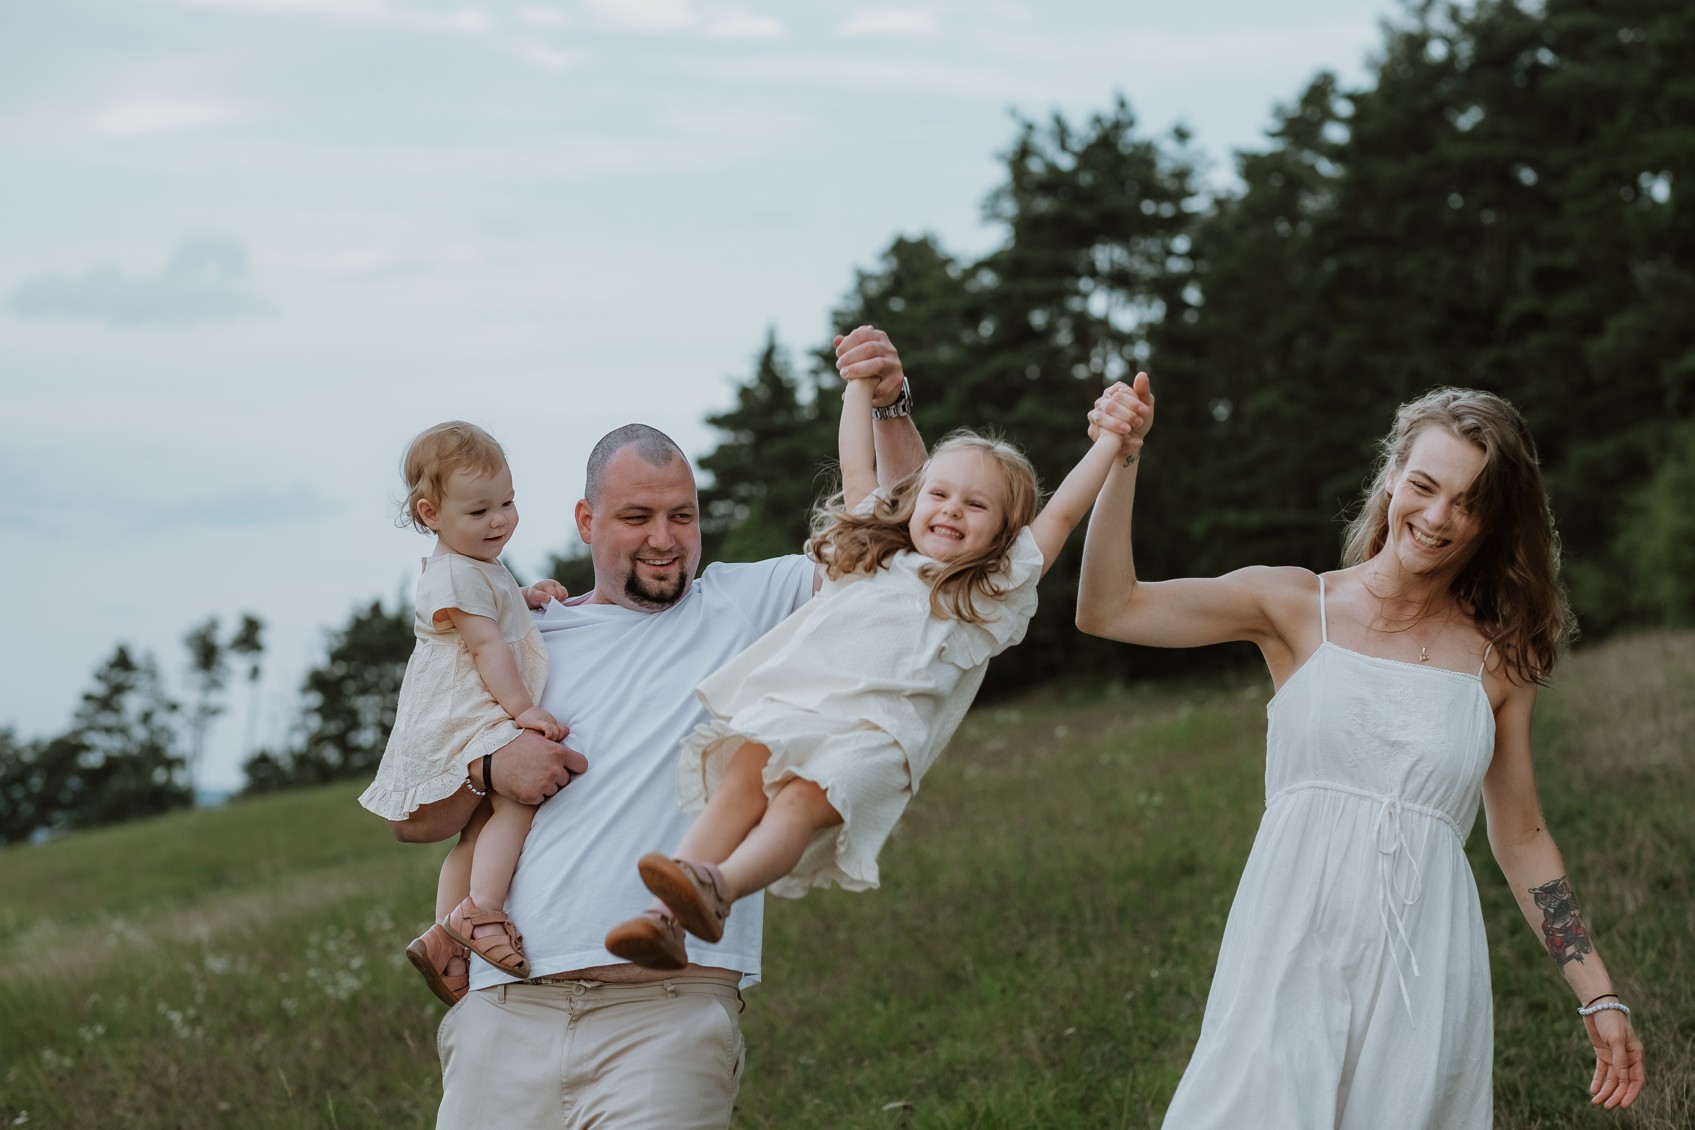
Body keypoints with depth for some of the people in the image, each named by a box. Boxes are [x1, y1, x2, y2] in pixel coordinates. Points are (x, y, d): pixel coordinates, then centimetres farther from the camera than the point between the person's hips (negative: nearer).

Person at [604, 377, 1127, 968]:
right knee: (745, 774, -24)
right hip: (790, 700, 4)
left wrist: (1112, 440, 21)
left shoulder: (996, 590, 22)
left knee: (804, 801, -29)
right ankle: (666, 913, -40)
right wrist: (862, 380, 47)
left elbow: (1063, 512, 21)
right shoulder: (875, 555, 34)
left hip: (876, 729, -3)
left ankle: (716, 888, -54)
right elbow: (856, 469, 41)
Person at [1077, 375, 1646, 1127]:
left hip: (1423, 974, 1)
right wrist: (1122, 461, -15)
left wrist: (1598, 998, 12)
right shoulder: (1299, 608, 4)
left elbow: (1520, 839, 14)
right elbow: (1108, 609, -4)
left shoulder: (1498, 657, 7)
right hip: (1293, 953, -1)